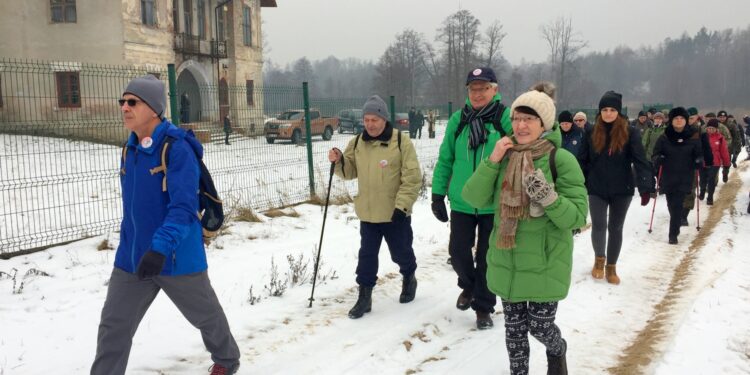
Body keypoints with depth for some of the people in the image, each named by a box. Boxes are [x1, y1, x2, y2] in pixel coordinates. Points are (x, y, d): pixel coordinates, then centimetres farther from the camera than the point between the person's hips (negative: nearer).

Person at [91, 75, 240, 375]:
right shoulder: (129, 150, 6)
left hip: (177, 257, -6)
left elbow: (184, 207, -27)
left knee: (206, 315, 17)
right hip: (132, 256, 6)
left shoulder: (177, 148, -19)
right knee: (113, 328, 3)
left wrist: (160, 248, -37)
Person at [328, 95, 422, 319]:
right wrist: (339, 161, -10)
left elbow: (412, 179, -13)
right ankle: (364, 297, 16)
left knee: (401, 252, 14)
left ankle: (409, 278, 43)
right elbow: (350, 171, 11)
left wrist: (401, 205, -19)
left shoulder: (401, 142, -13)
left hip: (396, 213, -3)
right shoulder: (357, 143, 2)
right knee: (367, 255, 5)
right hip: (368, 213, 3)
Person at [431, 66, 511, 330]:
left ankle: (483, 306, 28)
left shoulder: (506, 118, -10)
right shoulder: (458, 119, -1)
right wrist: (438, 194, 2)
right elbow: (445, 160, 4)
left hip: (494, 204, -2)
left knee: (487, 257, 9)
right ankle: (468, 286, 40)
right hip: (462, 202, 2)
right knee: (458, 251, 10)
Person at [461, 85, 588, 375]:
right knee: (514, 327, 15)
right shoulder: (505, 156, 1)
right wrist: (492, 162, -16)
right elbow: (474, 199, -5)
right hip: (506, 262, 4)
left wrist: (549, 198, -31)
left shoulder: (561, 159, -13)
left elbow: (578, 216, -14)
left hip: (545, 264, -3)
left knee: (539, 326, 9)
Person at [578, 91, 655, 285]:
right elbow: (583, 161, 5)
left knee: (615, 228, 9)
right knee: (598, 227, -6)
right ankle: (599, 258, 20)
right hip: (597, 189, 1)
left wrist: (646, 187, -22)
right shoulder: (592, 134, 1)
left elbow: (640, 161, -12)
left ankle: (611, 267, 24)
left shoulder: (630, 133, -6)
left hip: (622, 190, -1)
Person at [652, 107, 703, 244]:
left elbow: (699, 153, 9)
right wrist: (657, 159, -24)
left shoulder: (693, 137, 1)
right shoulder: (664, 137, -1)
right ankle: (676, 226, 39)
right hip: (668, 177, 1)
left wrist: (699, 161, -13)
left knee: (677, 205, -10)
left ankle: (673, 234, -5)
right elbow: (655, 154, -1)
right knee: (672, 204, 13)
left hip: (685, 178, -1)